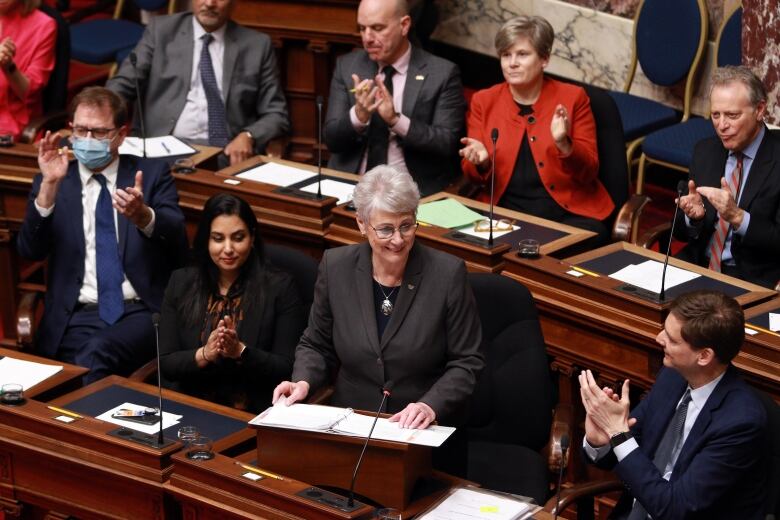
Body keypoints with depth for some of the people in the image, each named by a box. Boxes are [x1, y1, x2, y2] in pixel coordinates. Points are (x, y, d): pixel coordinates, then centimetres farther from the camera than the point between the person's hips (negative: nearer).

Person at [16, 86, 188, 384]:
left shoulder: (152, 174, 11)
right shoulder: (52, 182, 14)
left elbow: (178, 243, -2)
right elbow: (30, 251, 0)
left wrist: (143, 216, -24)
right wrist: (49, 185, -12)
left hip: (142, 311, -1)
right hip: (75, 316, 1)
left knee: (99, 352, -32)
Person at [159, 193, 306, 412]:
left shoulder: (280, 287, 1)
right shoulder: (181, 283, 9)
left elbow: (288, 369, -3)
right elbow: (165, 364, 5)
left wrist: (240, 351, -17)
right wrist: (204, 354, -13)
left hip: (255, 416, -2)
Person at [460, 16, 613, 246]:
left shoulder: (573, 97, 3)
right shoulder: (483, 101, 8)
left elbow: (589, 171, 0)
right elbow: (472, 175, 9)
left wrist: (563, 144, -18)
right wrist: (482, 162, -14)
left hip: (569, 213, -1)